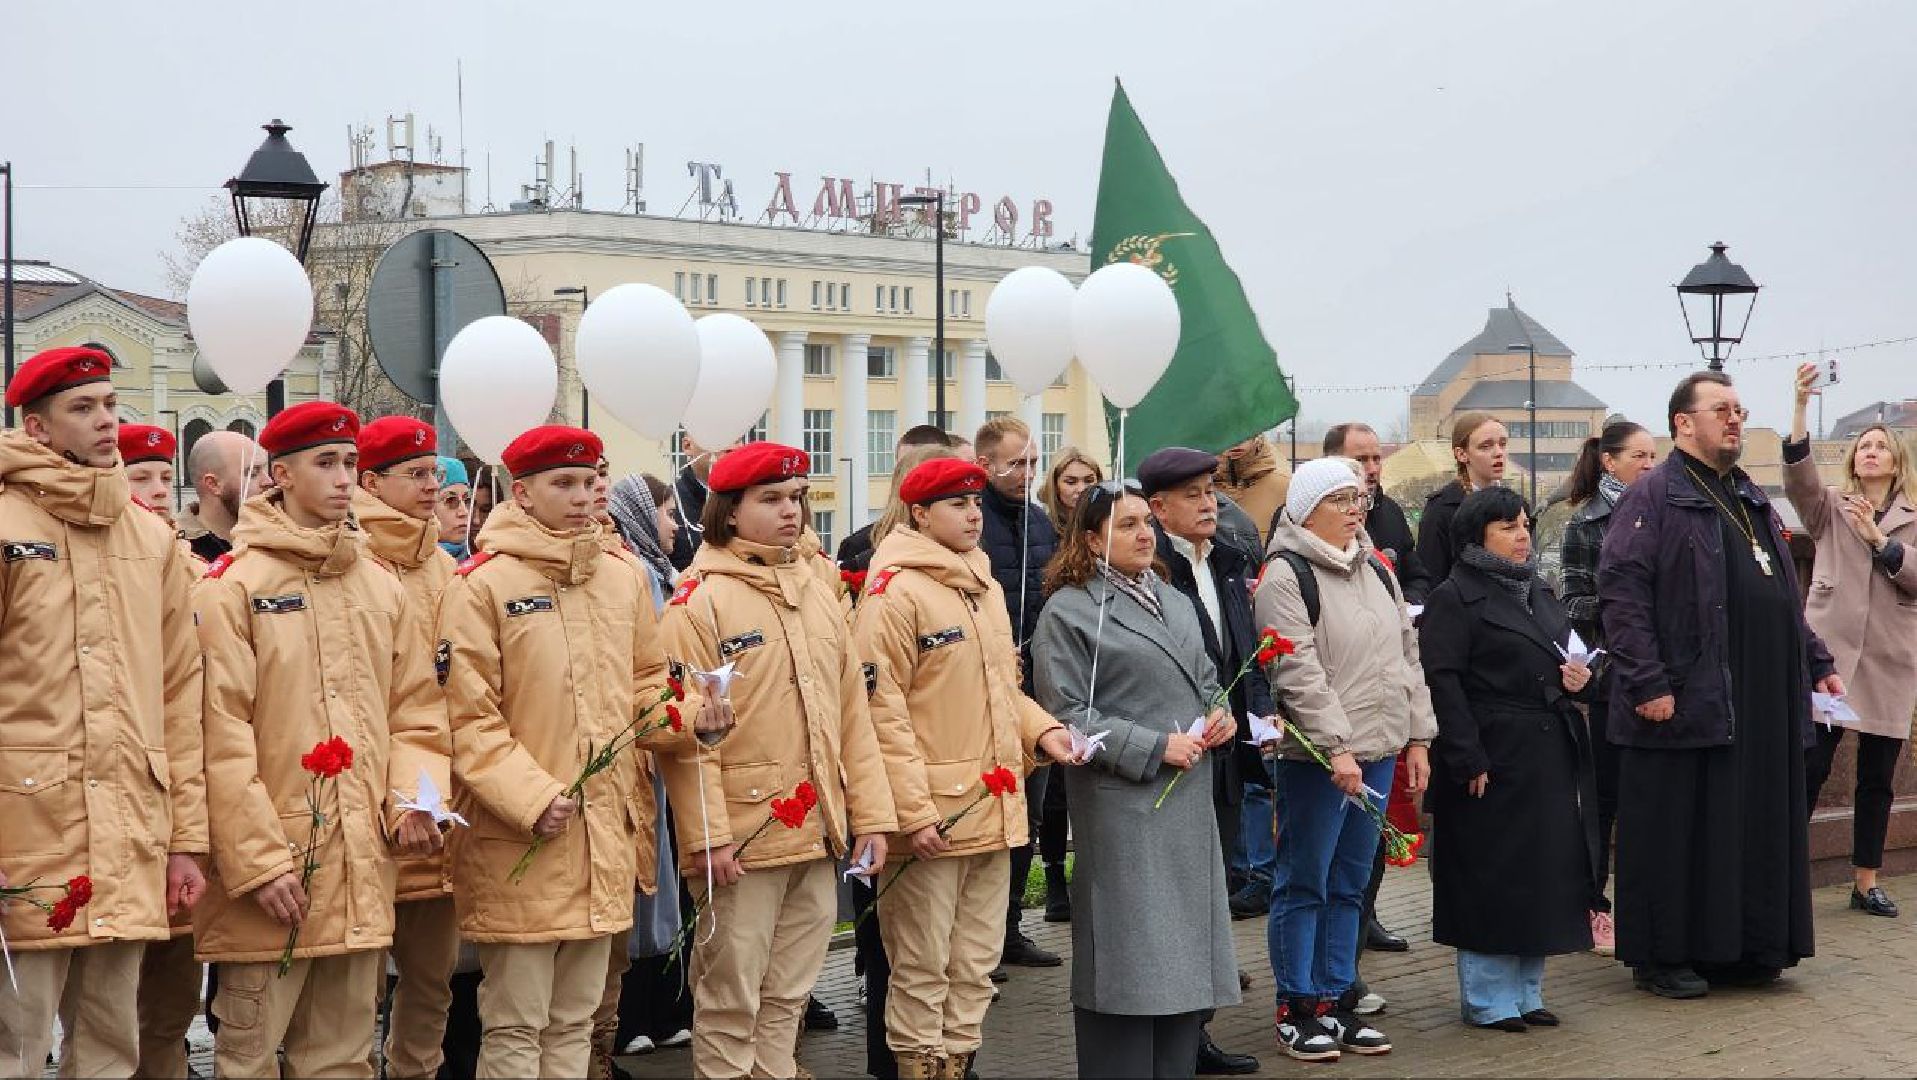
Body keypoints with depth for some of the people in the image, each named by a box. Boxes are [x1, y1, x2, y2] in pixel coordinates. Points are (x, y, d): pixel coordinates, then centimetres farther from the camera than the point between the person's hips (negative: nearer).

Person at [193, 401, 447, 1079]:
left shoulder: (382, 588, 13)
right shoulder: (232, 585, -5)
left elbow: (415, 711, 15)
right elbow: (222, 736, -11)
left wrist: (413, 797, -4)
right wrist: (260, 861, -15)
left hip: (364, 869, 5)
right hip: (270, 873, -5)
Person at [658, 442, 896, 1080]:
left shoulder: (818, 594, 13)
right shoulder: (699, 601, -7)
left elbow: (851, 713, 13)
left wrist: (871, 813, 8)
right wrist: (706, 835, -17)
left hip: (820, 838, 6)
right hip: (741, 841, -6)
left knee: (787, 997, 14)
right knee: (731, 1002, 3)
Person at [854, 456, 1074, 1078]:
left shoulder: (985, 587, 14)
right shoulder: (896, 591, -11)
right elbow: (882, 708, -15)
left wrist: (1039, 729, 3)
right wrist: (913, 810, -19)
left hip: (993, 809, 8)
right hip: (932, 813, -8)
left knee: (976, 964, 15)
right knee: (923, 967, 3)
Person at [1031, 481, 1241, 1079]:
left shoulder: (1175, 602, 17)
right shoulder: (1069, 611, -7)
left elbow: (1206, 679, 25)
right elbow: (1067, 714, -13)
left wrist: (1222, 714, 2)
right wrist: (1155, 748, -16)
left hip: (1189, 800, 7)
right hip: (1123, 805, -7)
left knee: (1187, 954, 11)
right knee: (1129, 961, -4)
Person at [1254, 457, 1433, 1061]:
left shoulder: (1375, 571, 15)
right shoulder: (1285, 575, -10)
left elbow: (1407, 654, 18)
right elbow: (1299, 671, -17)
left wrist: (1417, 737, 12)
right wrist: (1337, 748, -22)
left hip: (1379, 751, 7)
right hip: (1317, 757, -7)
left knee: (1350, 885, 12)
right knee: (1304, 885, 1)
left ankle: (1337, 1001, 20)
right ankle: (1297, 1010, 9)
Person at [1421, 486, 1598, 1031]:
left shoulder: (1537, 591, 18)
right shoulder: (1455, 597, -8)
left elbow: (1559, 657, 28)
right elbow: (1443, 682, -16)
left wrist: (1578, 676, 3)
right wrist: (1468, 760, -21)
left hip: (1550, 756, 8)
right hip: (1493, 759, -8)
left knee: (1545, 875, 11)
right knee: (1491, 878, -2)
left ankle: (1525, 993, 22)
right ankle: (1487, 1000, 9)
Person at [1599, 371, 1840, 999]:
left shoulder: (1752, 501, 20)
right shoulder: (1653, 496, -6)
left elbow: (1786, 599, 27)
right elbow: (1620, 592, -15)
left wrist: (1816, 663, 19)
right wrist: (1647, 683, -20)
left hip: (1764, 704, 8)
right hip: (1685, 704, -8)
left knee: (1758, 825, 10)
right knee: (1676, 831, -1)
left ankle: (1745, 948, 21)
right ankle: (1663, 959, 7)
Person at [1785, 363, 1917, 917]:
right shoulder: (1830, 509, 7)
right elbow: (1797, 477, -14)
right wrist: (1800, 405, -24)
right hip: (1829, 653, -2)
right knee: (1809, 767, -7)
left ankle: (1866, 881, 16)